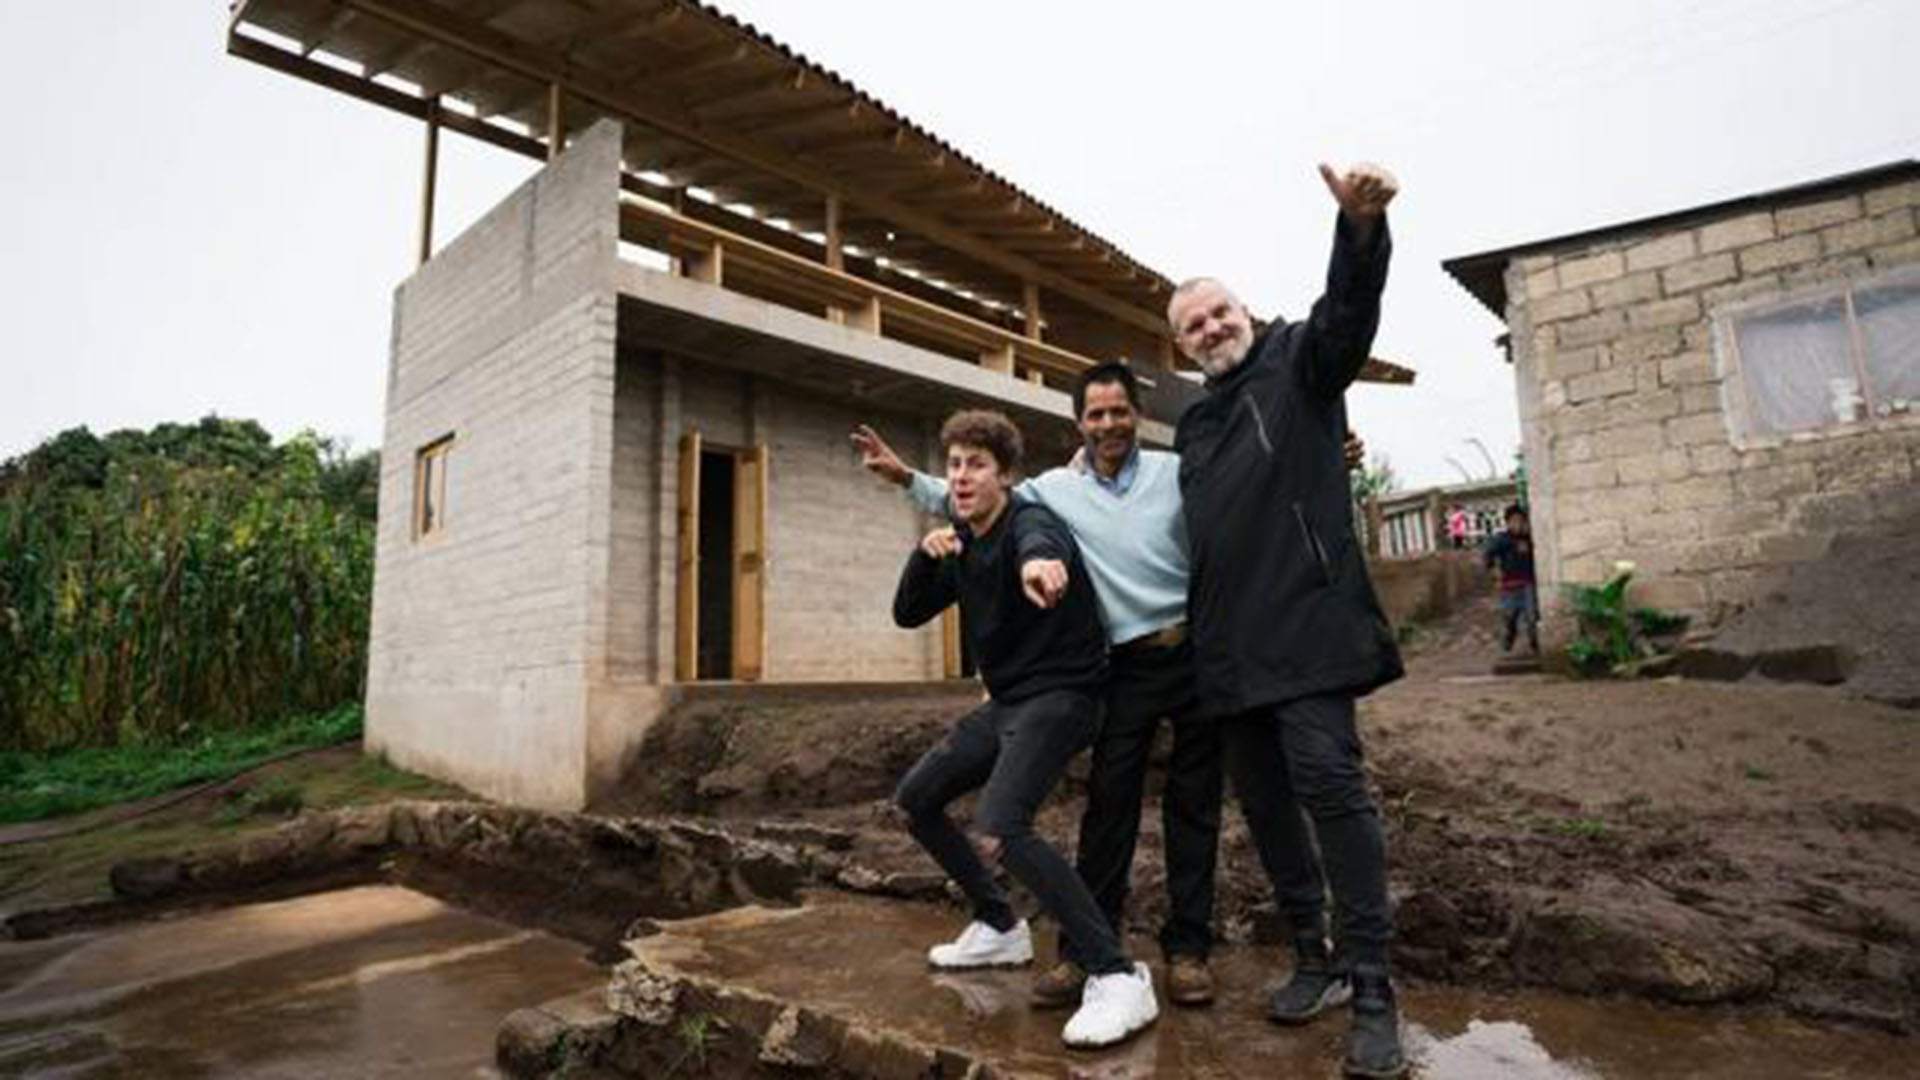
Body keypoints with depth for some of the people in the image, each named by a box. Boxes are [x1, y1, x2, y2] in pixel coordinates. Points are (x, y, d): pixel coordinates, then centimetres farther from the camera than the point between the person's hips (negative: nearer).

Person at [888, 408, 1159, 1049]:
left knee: (999, 830, -29)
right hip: (1006, 701, 9)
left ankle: (1119, 976, -20)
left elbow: (1041, 542, -42)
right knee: (913, 802, 14)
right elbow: (907, 615, 8)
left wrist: (1038, 560, -68)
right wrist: (926, 553, -11)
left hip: (1061, 696, -9)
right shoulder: (961, 544, 10)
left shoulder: (1027, 522, -15)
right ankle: (1001, 928, 27)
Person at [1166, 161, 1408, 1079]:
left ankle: (1371, 989, -2)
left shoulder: (1299, 363, 6)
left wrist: (1361, 225, -35)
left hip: (1304, 625, -6)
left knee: (1330, 786, -12)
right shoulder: (1193, 427, 22)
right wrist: (1198, 631, 18)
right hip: (1230, 645, 7)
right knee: (1263, 803, 9)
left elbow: (1348, 309, -16)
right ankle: (1316, 961, 23)